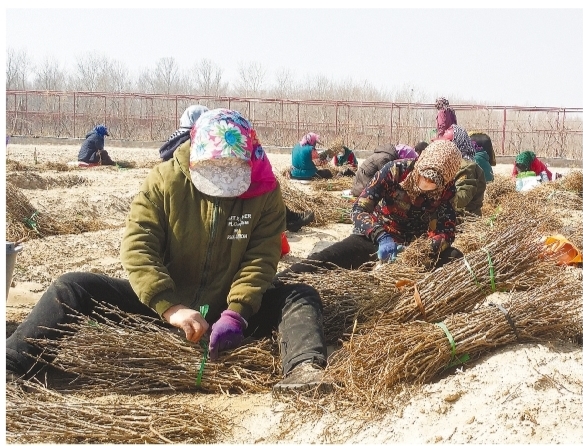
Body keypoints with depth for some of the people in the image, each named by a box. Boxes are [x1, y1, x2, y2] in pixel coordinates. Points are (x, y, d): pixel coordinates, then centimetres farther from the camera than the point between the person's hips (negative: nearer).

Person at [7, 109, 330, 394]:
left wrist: (237, 312, -31)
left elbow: (260, 260, -13)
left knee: (301, 297, -23)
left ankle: (305, 369, -50)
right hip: (162, 304, 0)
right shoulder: (165, 180, -10)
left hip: (227, 307, 0)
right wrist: (170, 307, -32)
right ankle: (11, 366, -25)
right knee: (72, 287, -15)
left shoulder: (265, 192, -8)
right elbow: (136, 247, -18)